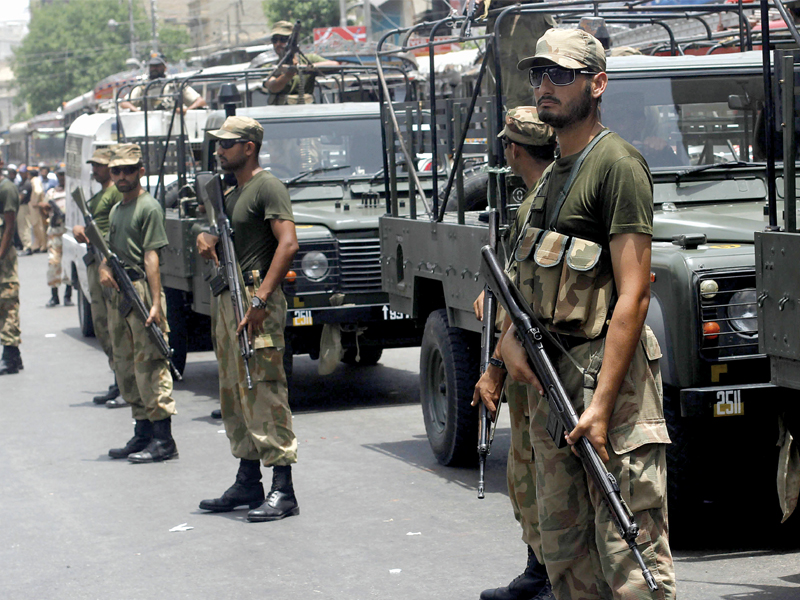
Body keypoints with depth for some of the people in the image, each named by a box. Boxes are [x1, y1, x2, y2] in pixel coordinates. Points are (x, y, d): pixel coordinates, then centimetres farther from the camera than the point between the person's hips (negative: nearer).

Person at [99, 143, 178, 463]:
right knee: (125, 366, 12)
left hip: (142, 290, -9)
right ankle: (142, 433, 21)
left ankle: (163, 439, -10)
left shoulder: (149, 207, -7)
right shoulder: (116, 210, 18)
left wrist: (155, 303, -20)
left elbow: (151, 257, -14)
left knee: (149, 365, -10)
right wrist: (103, 268, 0)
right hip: (117, 292, 9)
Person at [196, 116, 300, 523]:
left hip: (256, 302, -10)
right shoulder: (231, 194, 20)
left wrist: (261, 299, -25)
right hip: (226, 301, 10)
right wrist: (206, 241, 2)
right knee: (234, 396, 13)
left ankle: (283, 491, -9)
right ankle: (247, 483, 22)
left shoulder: (267, 187, -9)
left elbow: (288, 243, -19)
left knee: (264, 394, -11)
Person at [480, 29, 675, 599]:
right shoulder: (553, 175, 17)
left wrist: (601, 404, -24)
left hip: (607, 373, -9)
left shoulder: (617, 164, -11)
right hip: (548, 379, 9)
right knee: (565, 552, 14)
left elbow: (633, 295, -18)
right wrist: (510, 333, 2)